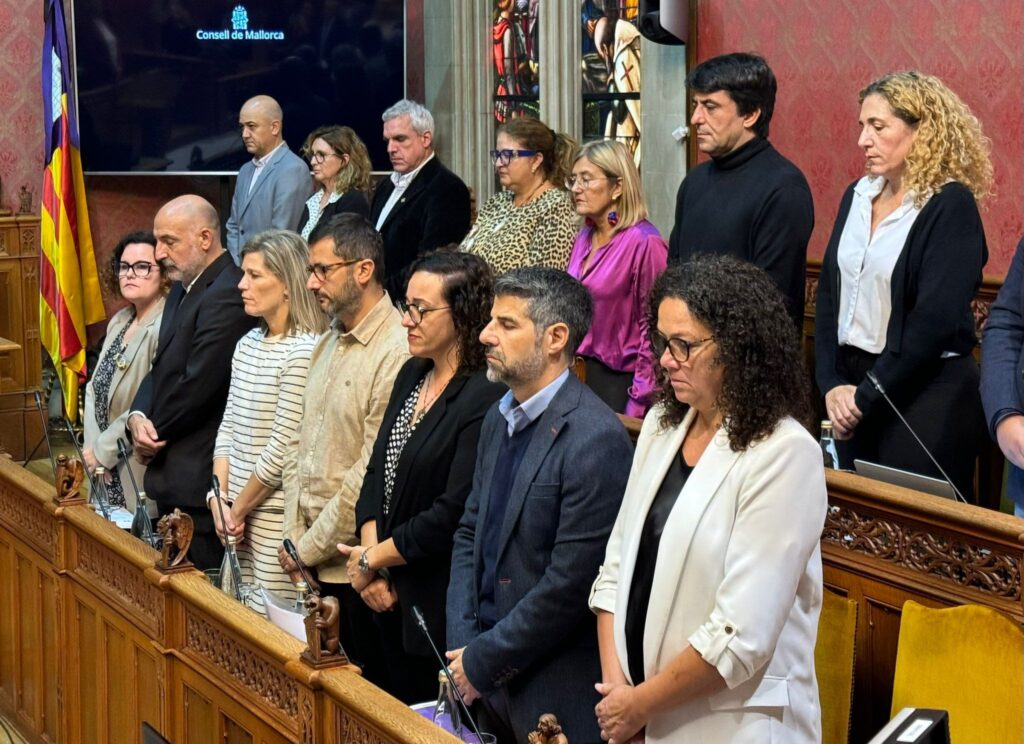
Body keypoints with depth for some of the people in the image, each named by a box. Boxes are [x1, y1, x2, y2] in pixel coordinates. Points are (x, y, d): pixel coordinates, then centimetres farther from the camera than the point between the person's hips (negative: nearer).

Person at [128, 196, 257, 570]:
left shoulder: (226, 295, -18)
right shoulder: (184, 290, 16)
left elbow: (198, 386, -21)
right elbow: (159, 368, 17)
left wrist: (150, 431, -6)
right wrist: (138, 418, -3)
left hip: (199, 479, -10)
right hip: (173, 476, 10)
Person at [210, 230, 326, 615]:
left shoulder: (303, 352, -15)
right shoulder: (247, 344, 11)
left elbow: (283, 449, -16)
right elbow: (228, 427, 12)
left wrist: (238, 509, -7)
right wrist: (220, 500, 2)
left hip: (277, 516, -8)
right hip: (238, 514, 8)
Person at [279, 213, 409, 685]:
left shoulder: (396, 353, -17)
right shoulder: (327, 345, 13)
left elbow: (374, 472, -19)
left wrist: (312, 547, -11)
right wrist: (294, 535, 3)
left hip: (354, 566, -8)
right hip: (310, 560, 8)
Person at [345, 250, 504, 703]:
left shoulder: (485, 399, -21)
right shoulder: (412, 375, 8)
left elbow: (452, 516, -23)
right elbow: (377, 470, 11)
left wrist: (372, 560, -11)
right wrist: (369, 553, -3)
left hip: (440, 610, -8)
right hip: (392, 598, 8)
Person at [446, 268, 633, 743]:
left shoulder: (596, 440, -19)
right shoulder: (499, 419, 8)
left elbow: (570, 584, -21)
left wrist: (481, 661, -12)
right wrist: (461, 647, 2)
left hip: (556, 696, -7)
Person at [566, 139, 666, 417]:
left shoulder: (644, 242, -14)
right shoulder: (584, 238, 11)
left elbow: (652, 329, -16)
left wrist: (638, 404, -17)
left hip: (619, 382, -7)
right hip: (580, 375, 7)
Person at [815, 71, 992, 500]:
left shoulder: (950, 206, -12)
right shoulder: (859, 196, 9)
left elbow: (935, 321, -18)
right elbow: (829, 295, 8)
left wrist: (866, 398, -15)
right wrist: (832, 384, -4)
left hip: (925, 396, -7)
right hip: (853, 389, 7)